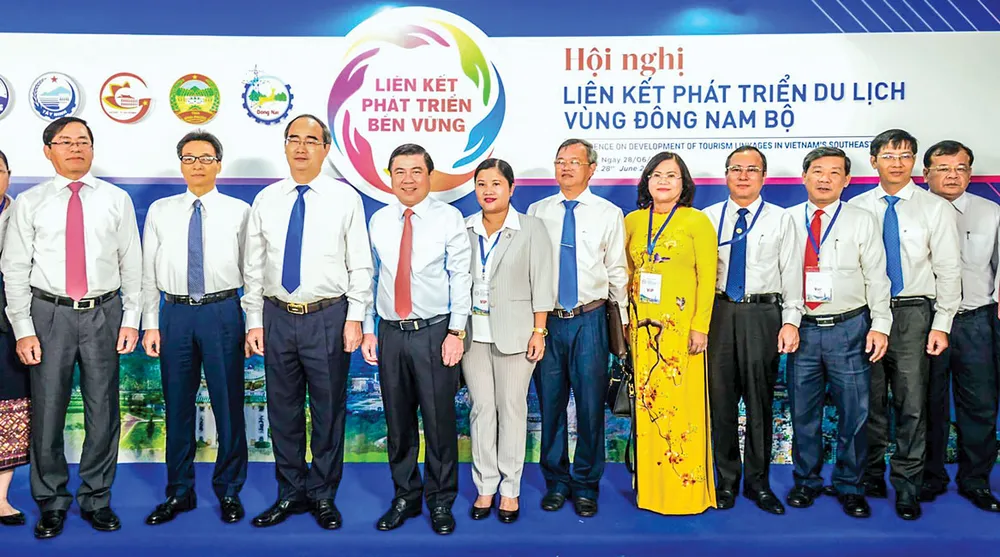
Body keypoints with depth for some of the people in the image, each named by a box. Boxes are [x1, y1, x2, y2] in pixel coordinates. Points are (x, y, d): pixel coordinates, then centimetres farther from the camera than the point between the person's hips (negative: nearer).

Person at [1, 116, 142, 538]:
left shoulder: (117, 200, 6)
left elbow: (131, 264, 5)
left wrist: (131, 320, -1)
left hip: (103, 314, 1)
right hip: (49, 314, 0)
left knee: (103, 410, 6)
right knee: (46, 411, 4)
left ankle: (97, 499, 22)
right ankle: (51, 502, 22)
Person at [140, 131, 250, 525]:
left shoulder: (239, 211, 2)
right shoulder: (160, 211, 8)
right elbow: (148, 274, 8)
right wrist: (150, 324, 3)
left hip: (223, 312, -2)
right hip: (175, 314, 2)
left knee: (228, 404, 4)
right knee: (177, 406, 10)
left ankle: (229, 491, 20)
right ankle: (179, 492, 25)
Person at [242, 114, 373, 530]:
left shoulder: (345, 198, 1)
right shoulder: (266, 200, 8)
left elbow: (360, 265, -1)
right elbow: (253, 267, 9)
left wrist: (355, 318, -7)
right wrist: (254, 321, 5)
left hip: (329, 317, -2)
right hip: (278, 316, 3)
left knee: (329, 411, 5)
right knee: (283, 411, 10)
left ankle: (323, 496, 22)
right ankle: (290, 494, 27)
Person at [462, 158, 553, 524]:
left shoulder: (531, 229, -2)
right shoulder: (464, 229, 5)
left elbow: (541, 285, -4)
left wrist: (539, 332, -8)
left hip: (513, 333, -2)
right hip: (473, 333, 3)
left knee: (512, 409, 3)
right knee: (481, 409, 7)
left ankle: (510, 490, 15)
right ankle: (484, 488, 18)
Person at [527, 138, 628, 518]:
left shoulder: (609, 214, 3)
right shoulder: (536, 212, 6)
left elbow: (618, 272, 4)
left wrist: (623, 320, 4)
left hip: (589, 321, -1)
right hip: (547, 319, 2)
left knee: (590, 405, 3)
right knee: (550, 404, 9)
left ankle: (586, 485, 20)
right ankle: (556, 482, 25)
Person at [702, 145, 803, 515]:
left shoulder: (781, 219, 7)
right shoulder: (708, 218, 9)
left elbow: (791, 273, 2)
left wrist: (791, 321, -6)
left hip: (763, 314, -1)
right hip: (718, 312, 1)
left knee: (760, 400, 5)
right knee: (720, 397, 5)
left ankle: (758, 482, 19)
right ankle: (727, 480, 20)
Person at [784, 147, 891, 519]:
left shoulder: (862, 222, 4)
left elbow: (877, 278, 2)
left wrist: (880, 325, -5)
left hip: (848, 328, -1)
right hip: (802, 329, 1)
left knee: (854, 412, 4)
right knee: (803, 413, 10)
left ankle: (850, 487, 21)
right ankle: (806, 481, 26)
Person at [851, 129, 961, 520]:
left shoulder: (936, 208, 2)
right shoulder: (857, 208, 5)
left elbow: (948, 269, 1)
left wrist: (942, 324, -5)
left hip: (913, 313, -1)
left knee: (911, 403, -1)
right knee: (869, 400, 10)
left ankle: (907, 485, 13)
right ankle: (871, 475, 26)